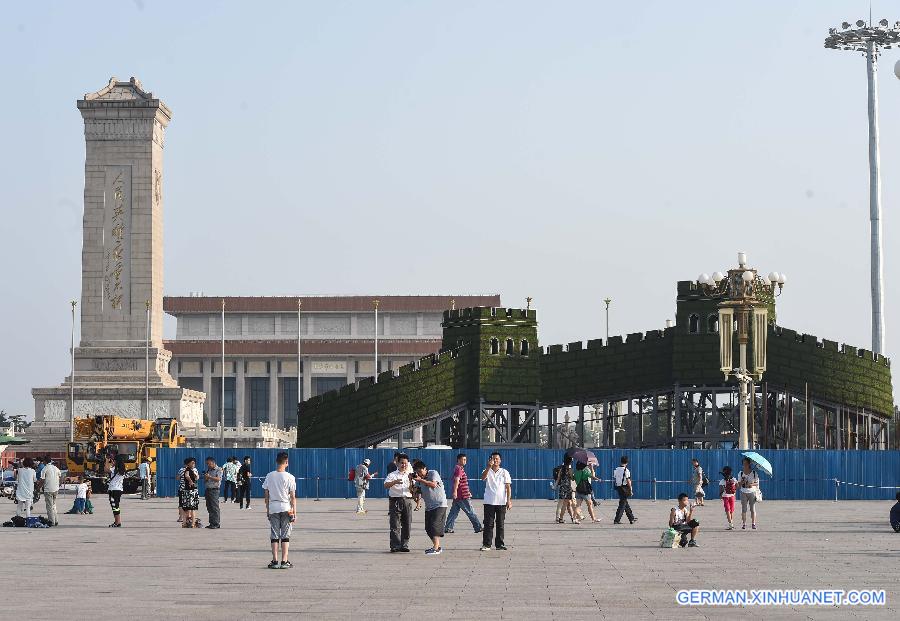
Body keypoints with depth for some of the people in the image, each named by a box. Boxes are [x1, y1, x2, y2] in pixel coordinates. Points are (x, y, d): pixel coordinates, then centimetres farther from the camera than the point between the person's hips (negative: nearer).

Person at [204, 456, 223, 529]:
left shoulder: (218, 470, -2)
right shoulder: (208, 470, 19)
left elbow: (218, 479, -16)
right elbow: (205, 481, 22)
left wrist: (209, 477, -18)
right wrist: (206, 478, 0)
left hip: (214, 490, -7)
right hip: (208, 490, 7)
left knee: (214, 508, -9)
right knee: (209, 508, 7)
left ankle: (216, 524, -9)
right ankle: (211, 523, 11)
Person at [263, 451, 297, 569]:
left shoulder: (269, 476, 0)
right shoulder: (289, 477, -8)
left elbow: (266, 495, 5)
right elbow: (293, 497, -7)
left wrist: (267, 510, 14)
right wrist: (294, 512, -2)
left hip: (273, 508, 2)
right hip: (286, 508, -2)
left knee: (274, 536, 6)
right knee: (285, 536, 3)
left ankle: (275, 561, 2)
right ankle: (284, 561, 0)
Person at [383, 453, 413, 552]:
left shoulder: (409, 475, 13)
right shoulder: (392, 475, 3)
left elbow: (412, 491, 7)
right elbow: (386, 485, -14)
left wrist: (411, 481, -9)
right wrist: (395, 482, -31)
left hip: (407, 500, 3)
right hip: (395, 500, -3)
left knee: (407, 524, 3)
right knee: (395, 525, -8)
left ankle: (404, 545, 11)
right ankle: (395, 545, -7)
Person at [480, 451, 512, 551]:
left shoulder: (504, 472, 8)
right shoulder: (487, 471, 6)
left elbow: (508, 487, 5)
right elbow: (483, 477, -17)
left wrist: (509, 500, -3)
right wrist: (489, 467, -30)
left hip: (501, 502, 1)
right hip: (489, 502, -1)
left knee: (500, 524, 5)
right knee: (488, 524, -3)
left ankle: (500, 544, 11)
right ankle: (486, 544, 0)